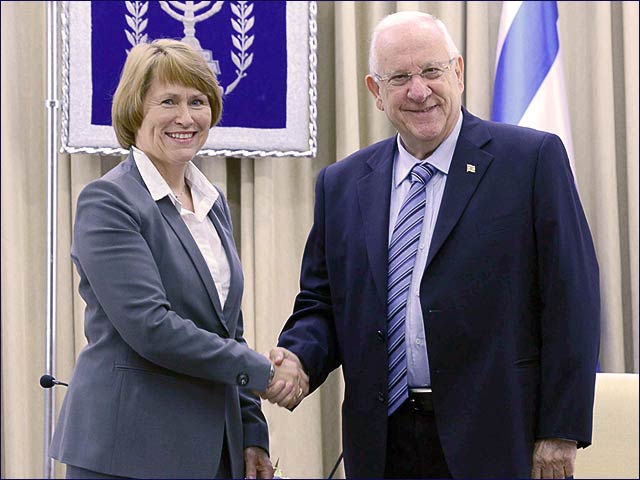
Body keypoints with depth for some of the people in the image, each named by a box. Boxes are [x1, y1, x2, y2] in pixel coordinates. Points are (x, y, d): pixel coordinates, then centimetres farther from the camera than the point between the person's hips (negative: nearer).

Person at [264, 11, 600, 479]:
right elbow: (321, 304, 15)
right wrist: (297, 358, -7)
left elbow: (571, 299, -5)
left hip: (497, 441, -4)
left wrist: (561, 432, -10)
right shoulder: (341, 185, 11)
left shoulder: (534, 159, -2)